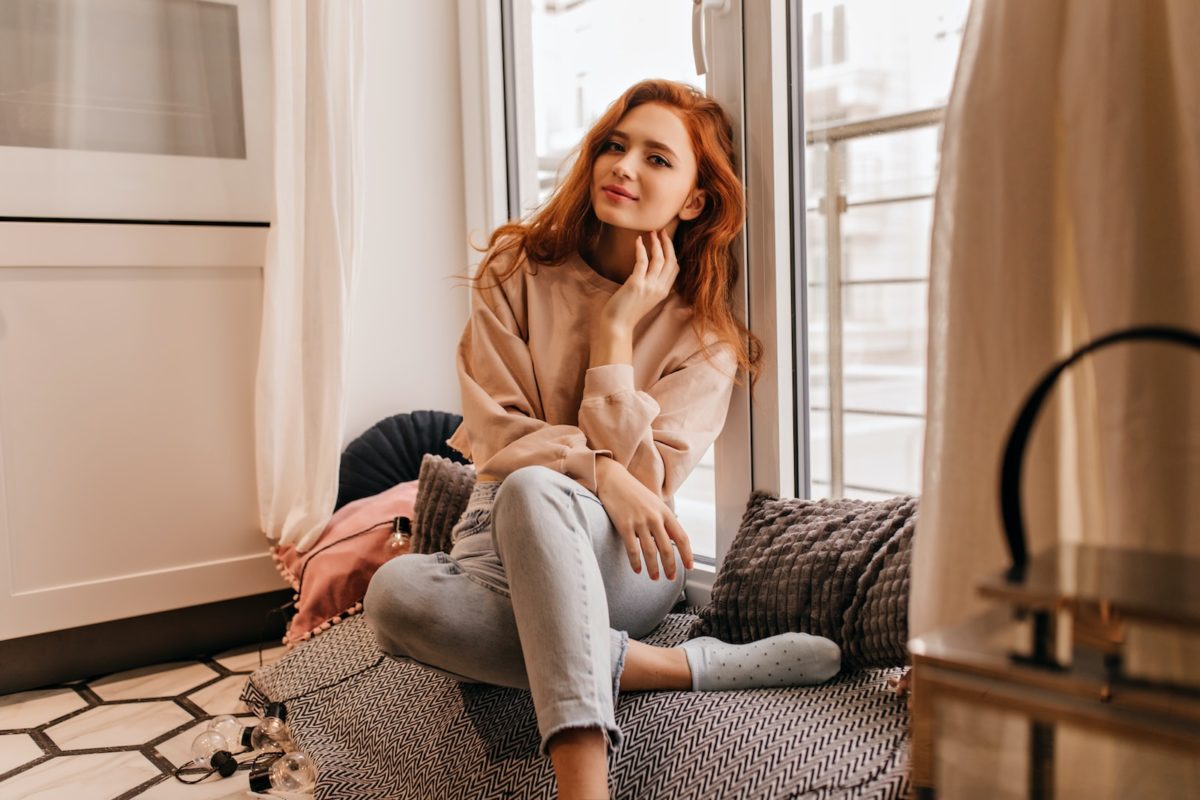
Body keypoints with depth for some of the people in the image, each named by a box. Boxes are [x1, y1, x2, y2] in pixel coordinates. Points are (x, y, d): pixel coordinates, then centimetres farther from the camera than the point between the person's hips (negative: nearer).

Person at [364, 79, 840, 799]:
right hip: (501, 544, 2)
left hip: (624, 562, -2)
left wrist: (616, 329, -14)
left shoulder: (706, 338, -2)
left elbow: (642, 477, -12)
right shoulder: (517, 271, 2)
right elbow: (497, 431, -6)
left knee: (531, 491, -37)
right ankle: (665, 666, -27)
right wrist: (599, 470, -24)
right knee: (395, 594, -33)